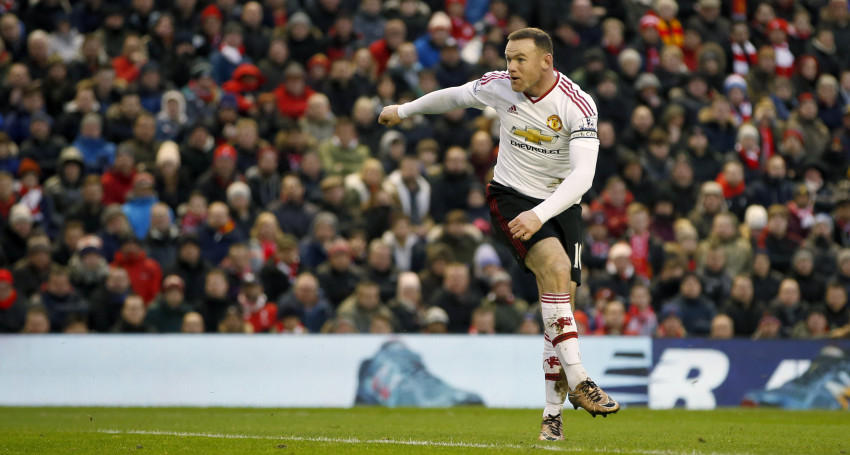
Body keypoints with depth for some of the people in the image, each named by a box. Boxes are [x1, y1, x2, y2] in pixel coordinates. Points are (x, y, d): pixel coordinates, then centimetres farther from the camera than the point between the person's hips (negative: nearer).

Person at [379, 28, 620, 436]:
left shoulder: (578, 106, -18)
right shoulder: (498, 87, -9)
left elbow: (582, 176, -27)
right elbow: (453, 96, 13)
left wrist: (540, 215, -41)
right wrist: (404, 110, 28)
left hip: (560, 203, 1)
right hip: (509, 197, -1)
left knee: (562, 298, -8)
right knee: (554, 264, -27)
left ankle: (553, 415, 0)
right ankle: (577, 381, -30)